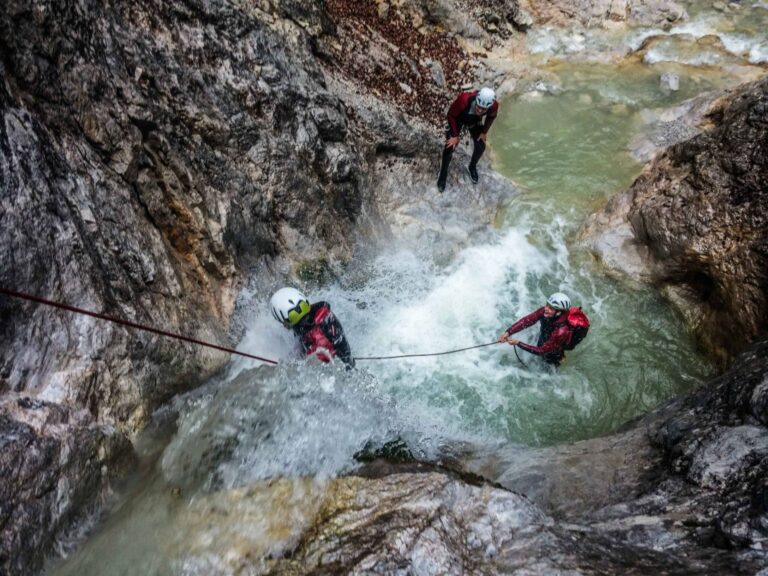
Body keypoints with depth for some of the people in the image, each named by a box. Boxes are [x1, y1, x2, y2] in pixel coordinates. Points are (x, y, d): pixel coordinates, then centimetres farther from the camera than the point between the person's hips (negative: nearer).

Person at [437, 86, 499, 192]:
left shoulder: (494, 106, -35)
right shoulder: (464, 100, -46)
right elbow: (451, 115, -26)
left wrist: (484, 132, 0)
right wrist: (455, 135, -21)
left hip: (475, 122, 3)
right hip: (458, 119, -3)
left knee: (480, 146, 4)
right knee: (450, 146, -8)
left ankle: (472, 167, 36)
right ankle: (443, 174, 15)